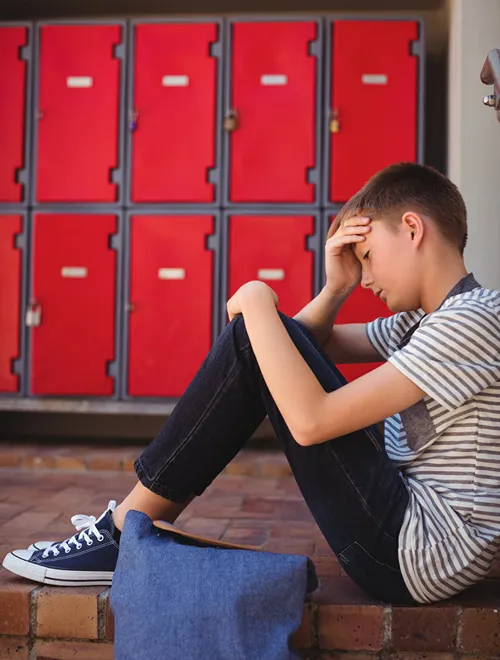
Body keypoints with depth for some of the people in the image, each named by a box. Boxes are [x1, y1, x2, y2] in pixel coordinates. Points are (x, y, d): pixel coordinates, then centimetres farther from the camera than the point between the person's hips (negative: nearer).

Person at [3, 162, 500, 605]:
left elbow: (311, 421, -24)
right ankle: (137, 521, 11)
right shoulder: (425, 321, 14)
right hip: (407, 536, 10)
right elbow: (317, 345, 21)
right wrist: (336, 287, 1)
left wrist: (257, 304, -13)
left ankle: (125, 536, -4)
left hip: (418, 556, -10)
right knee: (276, 348, 9)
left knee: (253, 341, -14)